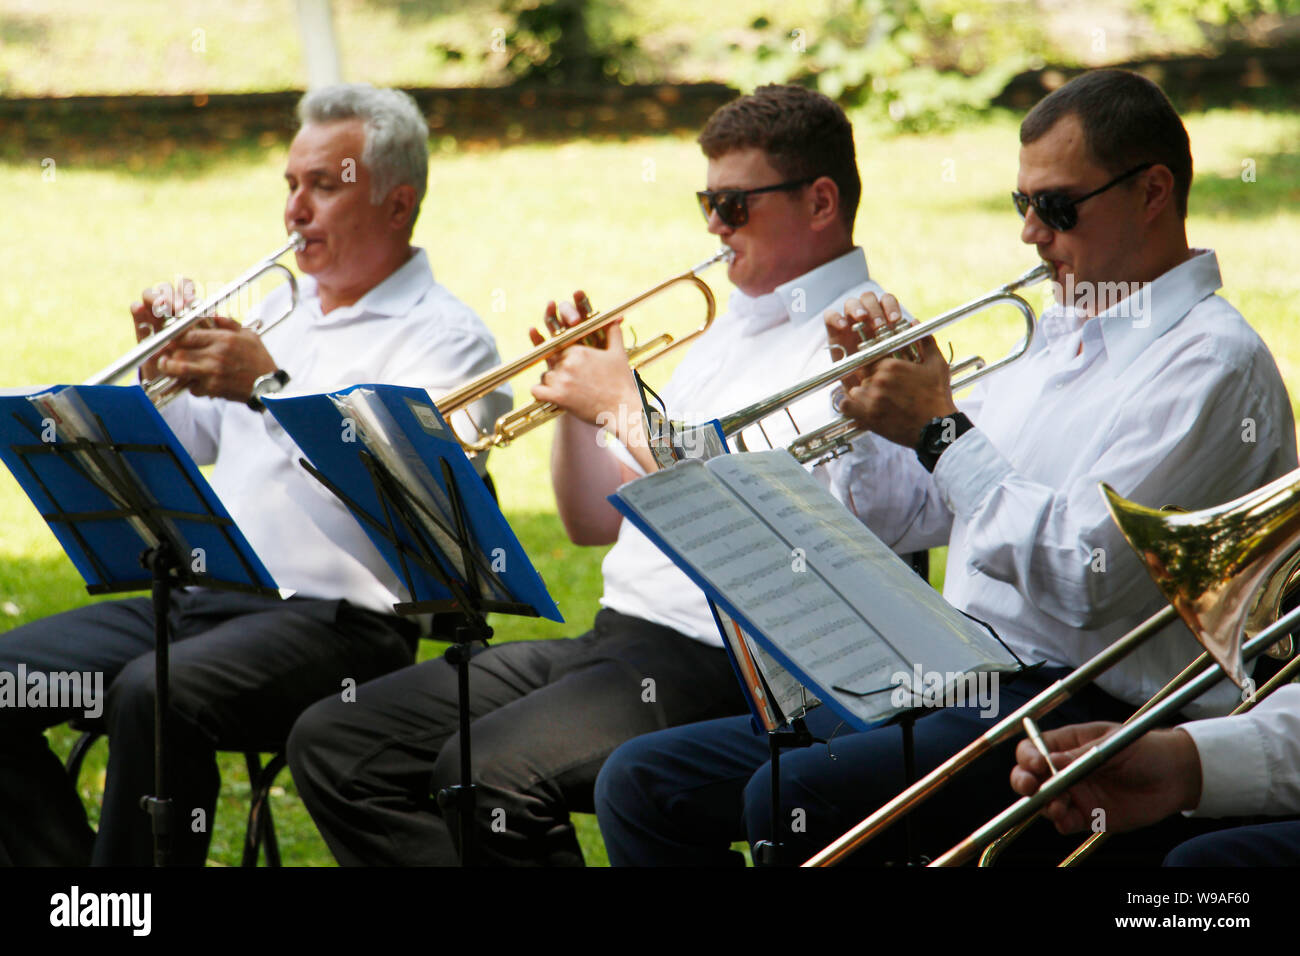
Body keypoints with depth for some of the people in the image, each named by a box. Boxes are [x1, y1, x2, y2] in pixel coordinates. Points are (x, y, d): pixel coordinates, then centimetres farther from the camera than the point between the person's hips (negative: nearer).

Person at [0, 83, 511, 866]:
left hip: (333, 616, -8)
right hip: (201, 595, 8)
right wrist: (166, 367, 5)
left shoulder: (445, 336, -3)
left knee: (154, 696, -34)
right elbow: (177, 449, 26)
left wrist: (273, 387, -25)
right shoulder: (281, 308, 22)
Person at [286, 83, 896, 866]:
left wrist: (624, 406, -12)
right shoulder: (734, 327, 24)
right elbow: (595, 523, 25)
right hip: (615, 640, 10)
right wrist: (576, 400, 7)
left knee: (490, 771, -34)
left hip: (717, 665, -10)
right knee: (333, 742, 1)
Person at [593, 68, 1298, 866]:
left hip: (1075, 711, -10)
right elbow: (899, 518, 25)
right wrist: (871, 389, 7)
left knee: (791, 799, -32)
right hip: (936, 687, 10)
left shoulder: (1212, 360, -9)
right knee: (642, 781, 1)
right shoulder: (1057, 340, 21)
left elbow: (1083, 577, -21)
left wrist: (941, 429, -11)